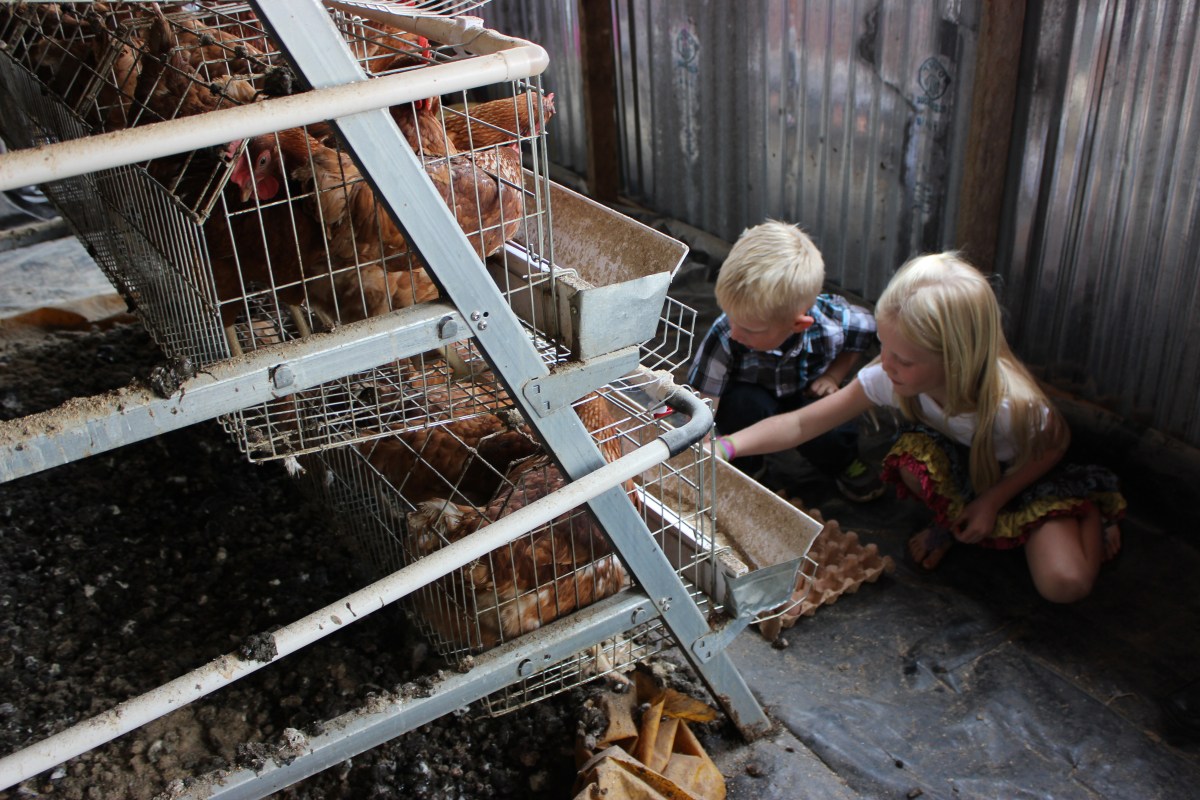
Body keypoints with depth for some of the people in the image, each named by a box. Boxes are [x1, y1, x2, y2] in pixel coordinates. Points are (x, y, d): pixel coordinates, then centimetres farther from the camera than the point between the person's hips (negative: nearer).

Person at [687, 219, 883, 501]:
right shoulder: (724, 336, -36)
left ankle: (844, 463, 9)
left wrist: (835, 374, -13)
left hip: (808, 395, 1)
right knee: (747, 403, -35)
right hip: (751, 398, -1)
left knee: (832, 436, -28)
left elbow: (868, 331, -4)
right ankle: (745, 468, -4)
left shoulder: (833, 322, -30)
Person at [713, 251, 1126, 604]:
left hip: (1022, 475, -3)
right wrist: (726, 446, -39)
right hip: (961, 465, 3)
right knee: (914, 453, -33)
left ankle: (1089, 513, 10)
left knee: (1065, 584, -24)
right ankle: (951, 522, 1)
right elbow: (802, 424, -27)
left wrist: (993, 499, -17)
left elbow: (1056, 443, -15)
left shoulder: (1011, 405, -38)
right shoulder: (888, 378, -31)